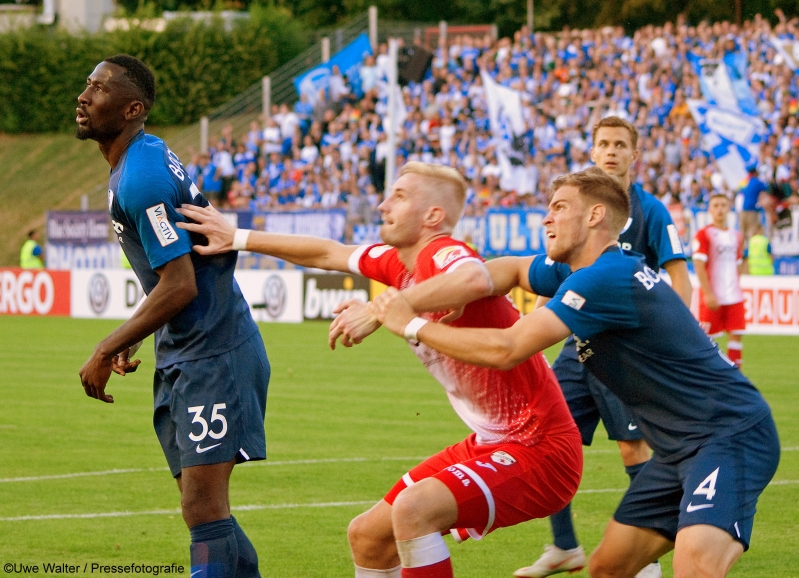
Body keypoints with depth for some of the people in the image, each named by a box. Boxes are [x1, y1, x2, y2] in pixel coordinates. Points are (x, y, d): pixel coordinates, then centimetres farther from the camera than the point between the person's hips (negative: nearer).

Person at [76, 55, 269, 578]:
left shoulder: (141, 179, -18)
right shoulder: (147, 157, 13)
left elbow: (179, 285, -22)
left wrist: (108, 349, -14)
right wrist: (131, 339, 19)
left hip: (212, 355, -11)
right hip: (185, 355, 11)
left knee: (204, 511, -15)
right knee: (204, 511, 11)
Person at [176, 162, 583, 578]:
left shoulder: (442, 254, -20)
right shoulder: (398, 262, 7)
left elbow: (476, 280, -44)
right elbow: (328, 253, 23)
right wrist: (238, 238, 25)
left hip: (538, 450, -10)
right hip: (488, 444, 10)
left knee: (412, 509, -30)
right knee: (367, 537, 12)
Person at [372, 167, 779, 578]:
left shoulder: (606, 278, -20)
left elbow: (505, 350, -22)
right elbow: (512, 268, 27)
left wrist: (413, 325, -10)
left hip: (729, 435, -11)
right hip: (679, 449, 11)